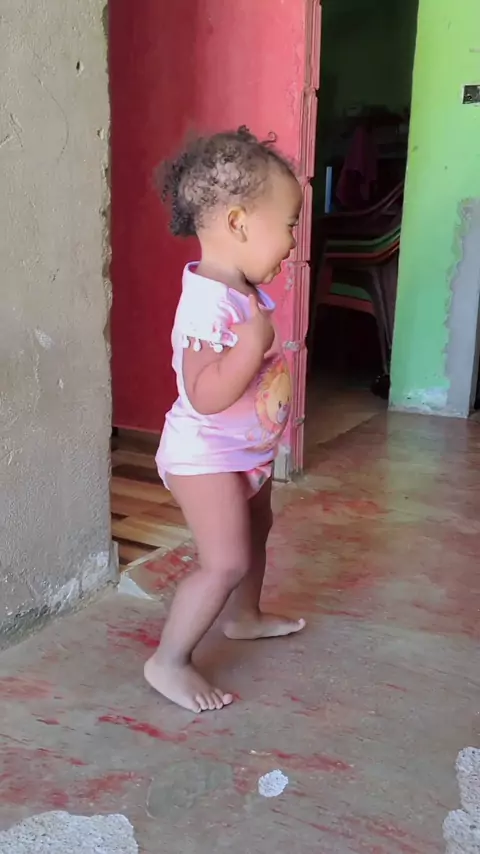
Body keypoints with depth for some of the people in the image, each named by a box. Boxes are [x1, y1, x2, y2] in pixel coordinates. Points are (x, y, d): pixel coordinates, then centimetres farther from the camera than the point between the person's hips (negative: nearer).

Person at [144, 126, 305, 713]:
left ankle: (244, 616, 49)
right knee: (225, 561, -11)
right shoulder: (209, 301, -30)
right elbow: (205, 395, -37)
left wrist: (278, 371, 3)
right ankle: (169, 661, 5)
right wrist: (252, 344, -42)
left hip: (247, 450, 11)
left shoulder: (245, 291, 1)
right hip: (206, 455, -10)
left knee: (256, 530, 26)